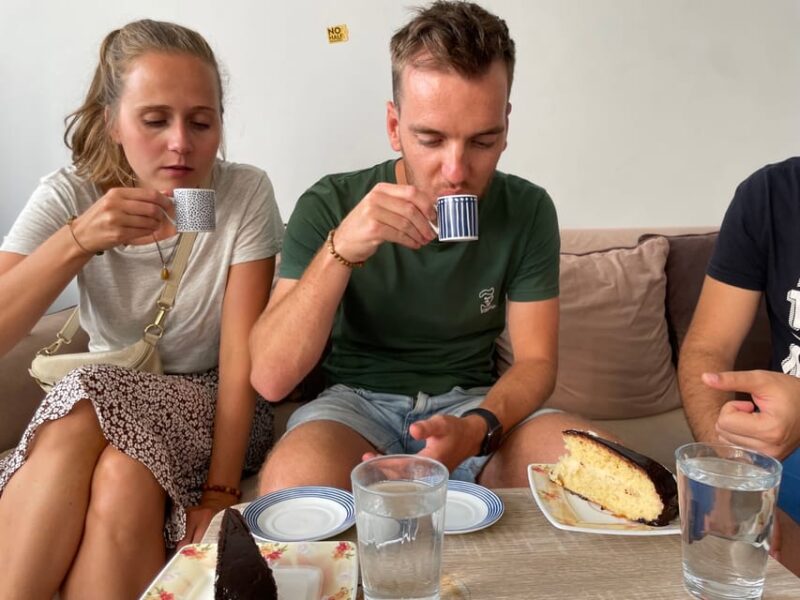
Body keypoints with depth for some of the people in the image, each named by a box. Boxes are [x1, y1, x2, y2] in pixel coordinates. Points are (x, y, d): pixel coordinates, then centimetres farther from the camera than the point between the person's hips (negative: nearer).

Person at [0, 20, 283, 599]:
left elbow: (241, 359, -15)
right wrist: (78, 240, -31)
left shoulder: (246, 193, -13)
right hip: (98, 403, 2)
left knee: (123, 478, -30)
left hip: (208, 409, -1)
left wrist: (219, 490, -19)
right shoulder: (69, 197, -9)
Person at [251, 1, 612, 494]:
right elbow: (270, 379, -18)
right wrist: (341, 249, -32)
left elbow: (536, 361, -3)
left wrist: (475, 430, -25)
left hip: (479, 403, 3)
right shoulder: (331, 206, -12)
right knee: (293, 482, -35)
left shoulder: (528, 210, -6)